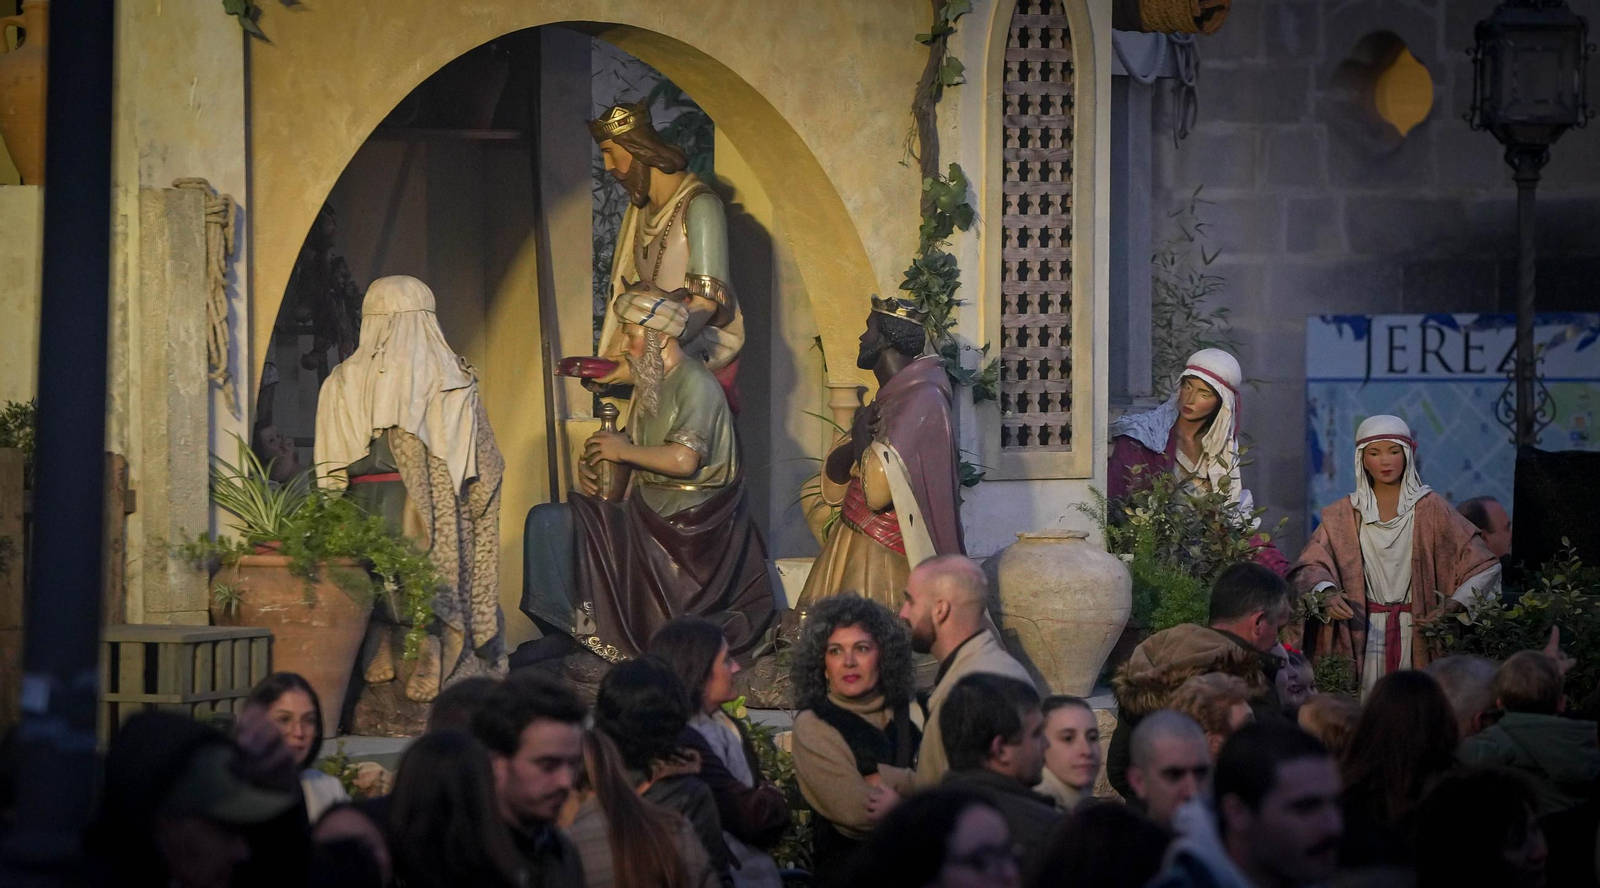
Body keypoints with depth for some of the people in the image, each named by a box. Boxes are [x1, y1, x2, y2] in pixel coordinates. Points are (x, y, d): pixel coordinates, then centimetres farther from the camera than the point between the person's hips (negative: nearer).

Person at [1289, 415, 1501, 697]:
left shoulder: (1430, 510, 3)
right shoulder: (1342, 515, 8)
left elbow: (1484, 566, 0)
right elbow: (1310, 566, -3)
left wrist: (1452, 606, -15)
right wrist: (1328, 592, -25)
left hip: (1418, 632, -1)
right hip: (1362, 635, 1)